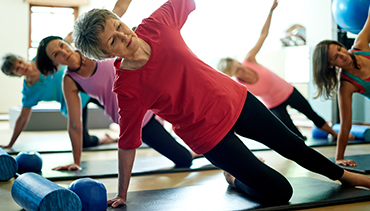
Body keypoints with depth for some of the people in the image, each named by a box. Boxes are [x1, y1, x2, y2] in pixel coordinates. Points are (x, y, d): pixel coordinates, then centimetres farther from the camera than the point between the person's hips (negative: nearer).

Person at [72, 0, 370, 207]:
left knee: (290, 144, 22)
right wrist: (122, 194, -6)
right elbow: (128, 144, -14)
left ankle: (345, 175, 48)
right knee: (279, 192, -2)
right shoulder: (126, 89, -24)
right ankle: (236, 179, 29)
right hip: (210, 135, -4)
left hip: (234, 99, 4)